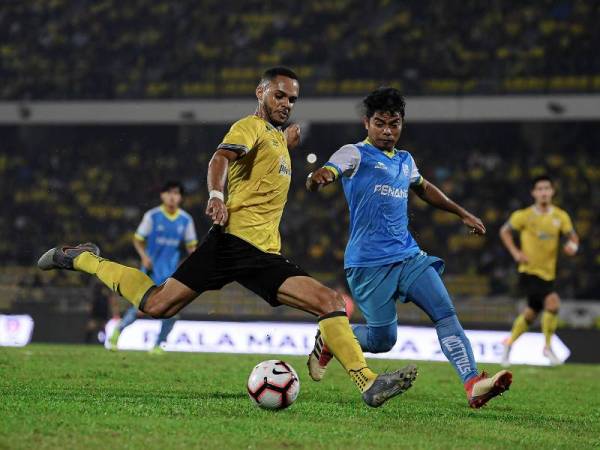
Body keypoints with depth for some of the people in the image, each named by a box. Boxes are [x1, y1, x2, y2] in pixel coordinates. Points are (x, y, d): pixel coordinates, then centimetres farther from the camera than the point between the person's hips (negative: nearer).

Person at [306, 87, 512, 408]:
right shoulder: (355, 154, -4)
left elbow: (424, 188, 38)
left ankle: (473, 384, -23)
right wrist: (317, 179, -47)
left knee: (445, 313, -13)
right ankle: (327, 341, 24)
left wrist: (463, 214, 42)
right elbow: (325, 174, -22)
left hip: (408, 257, 6)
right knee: (383, 339, -4)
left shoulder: (405, 161, 18)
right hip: (369, 264, -6)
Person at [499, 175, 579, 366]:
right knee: (553, 302, -25)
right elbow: (504, 231, 6)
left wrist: (573, 245, -20)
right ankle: (548, 347, -9)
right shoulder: (524, 216, -7)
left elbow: (572, 236, 5)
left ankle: (510, 343, 39)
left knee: (531, 312, 16)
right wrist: (515, 252, -7)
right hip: (529, 271, -5)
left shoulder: (560, 216, 1)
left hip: (548, 273, 5)